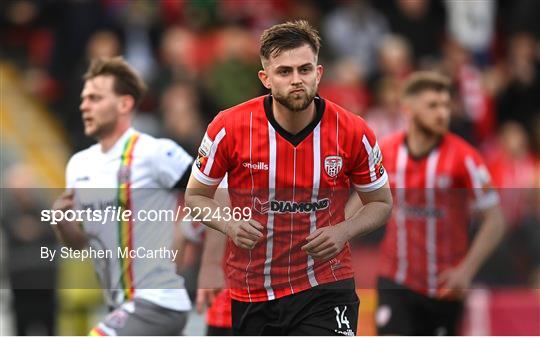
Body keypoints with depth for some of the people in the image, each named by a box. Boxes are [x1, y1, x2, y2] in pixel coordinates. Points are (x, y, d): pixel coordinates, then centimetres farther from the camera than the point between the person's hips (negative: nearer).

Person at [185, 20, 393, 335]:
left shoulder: (354, 132, -8)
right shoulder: (229, 127, -10)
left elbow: (381, 203, 7)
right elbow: (196, 195, 5)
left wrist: (344, 230, -13)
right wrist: (229, 223, -16)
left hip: (325, 286, -2)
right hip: (251, 294, 2)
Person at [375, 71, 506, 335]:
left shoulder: (463, 158, -13)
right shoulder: (385, 152, -4)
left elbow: (494, 220, -11)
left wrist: (466, 270, -19)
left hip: (445, 287, -1)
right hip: (396, 283, 1)